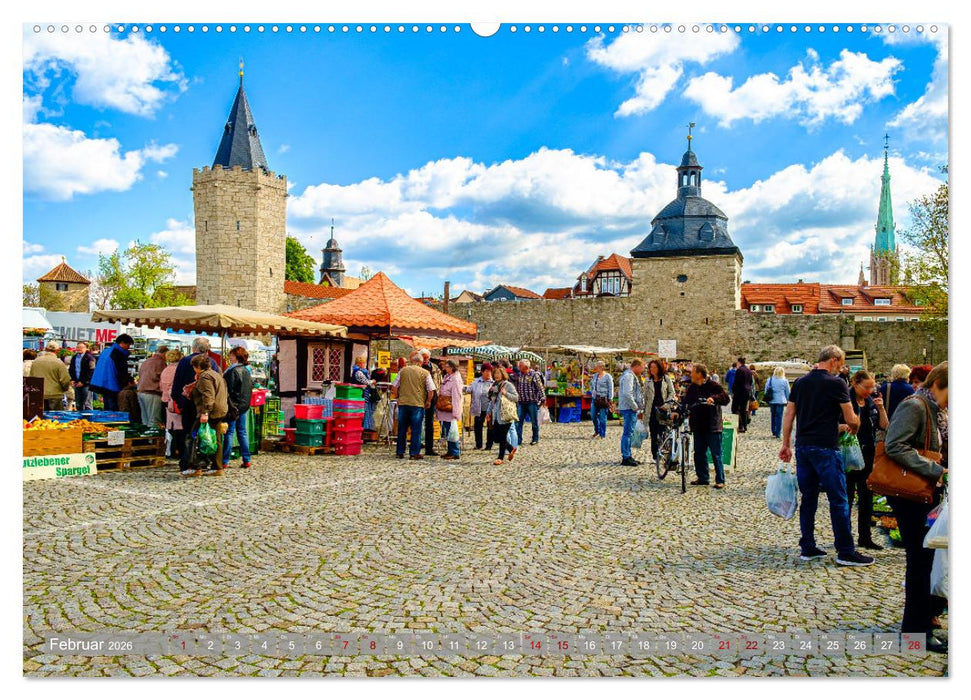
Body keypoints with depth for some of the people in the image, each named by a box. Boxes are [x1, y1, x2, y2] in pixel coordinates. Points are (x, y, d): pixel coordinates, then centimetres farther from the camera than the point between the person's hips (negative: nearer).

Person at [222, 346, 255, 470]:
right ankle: (247, 460, 12)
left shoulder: (233, 371, -15)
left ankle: (225, 462, 2)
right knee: (242, 432, 12)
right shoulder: (246, 370, 10)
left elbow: (229, 390, -16)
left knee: (229, 432, -2)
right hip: (244, 405, 7)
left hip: (234, 405, -7)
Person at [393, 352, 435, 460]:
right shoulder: (425, 373, -3)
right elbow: (431, 391, -5)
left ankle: (400, 452, 17)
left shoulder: (403, 371, 4)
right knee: (416, 430, 4)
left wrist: (398, 397, 19)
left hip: (403, 403, 3)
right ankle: (414, 453, 5)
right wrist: (428, 401, 10)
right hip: (418, 404, -3)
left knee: (402, 429, 11)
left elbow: (394, 388, 6)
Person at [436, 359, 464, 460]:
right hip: (444, 409, 9)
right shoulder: (447, 377, 14)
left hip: (450, 409, -9)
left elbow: (456, 397, -18)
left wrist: (455, 412, -21)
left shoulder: (455, 379, -15)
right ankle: (450, 451, 22)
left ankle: (454, 453, 0)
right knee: (446, 431, 13)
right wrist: (438, 409, 20)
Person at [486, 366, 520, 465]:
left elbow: (516, 397, -12)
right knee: (495, 437, 6)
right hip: (495, 416, 7)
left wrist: (506, 394, -25)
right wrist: (489, 412, 18)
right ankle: (511, 449, 27)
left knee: (502, 437, -3)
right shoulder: (494, 385, 16)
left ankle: (500, 458, 7)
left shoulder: (508, 385, -6)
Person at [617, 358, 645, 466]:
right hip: (629, 409, -11)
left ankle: (628, 456, 21)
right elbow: (627, 394, -24)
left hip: (632, 409, 11)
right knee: (628, 433, -7)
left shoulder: (632, 376, 19)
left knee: (629, 433, 14)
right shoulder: (628, 376, -14)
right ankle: (626, 458, -4)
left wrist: (639, 409, 18)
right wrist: (636, 408, -16)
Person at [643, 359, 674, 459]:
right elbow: (645, 396, 12)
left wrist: (666, 404, -8)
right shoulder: (648, 381, 10)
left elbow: (672, 393, 4)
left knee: (663, 432, -7)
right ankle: (654, 454, 8)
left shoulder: (666, 379, 5)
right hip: (652, 410, 2)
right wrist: (644, 409, 6)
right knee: (653, 433, 2)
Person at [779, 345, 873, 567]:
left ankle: (807, 548, 16)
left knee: (808, 498, 12)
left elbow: (789, 414, 10)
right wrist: (855, 426, 17)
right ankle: (845, 552, 6)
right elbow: (850, 419, -6)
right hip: (826, 448, -6)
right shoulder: (836, 383, -7)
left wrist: (786, 444, 14)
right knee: (838, 500, 1)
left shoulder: (800, 382, 10)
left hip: (802, 447, 6)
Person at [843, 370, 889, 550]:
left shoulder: (872, 402, 9)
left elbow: (884, 426, 7)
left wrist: (881, 408, -6)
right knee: (847, 496, 0)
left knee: (867, 497, 12)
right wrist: (843, 427, -32)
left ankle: (865, 537, 23)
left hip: (868, 454, 6)